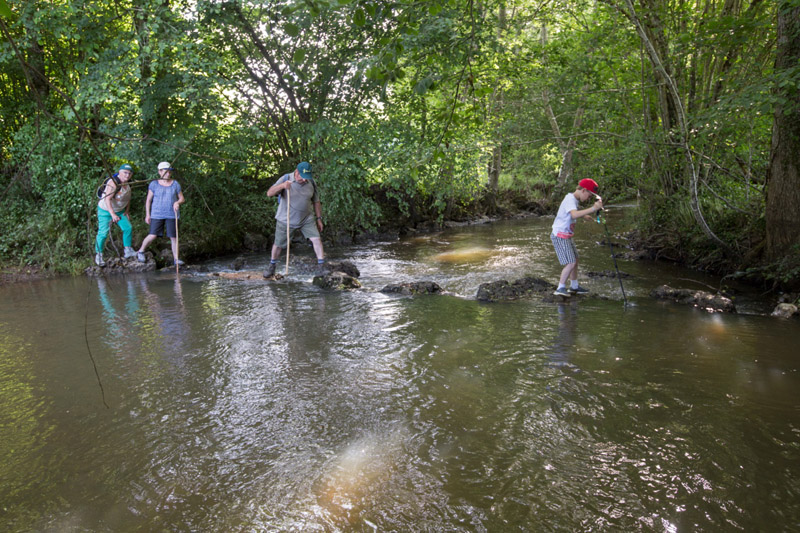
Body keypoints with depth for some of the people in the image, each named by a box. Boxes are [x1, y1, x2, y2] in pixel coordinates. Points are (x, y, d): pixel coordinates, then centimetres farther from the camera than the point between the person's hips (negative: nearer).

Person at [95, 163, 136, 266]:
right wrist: (113, 214, -40)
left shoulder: (127, 186, 3)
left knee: (128, 228, -4)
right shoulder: (113, 183, -24)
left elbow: (128, 200, 15)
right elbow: (107, 199, -32)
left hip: (120, 211, 7)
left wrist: (126, 212, 5)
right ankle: (98, 255, 4)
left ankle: (128, 251, 7)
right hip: (105, 211, -7)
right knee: (103, 232, -9)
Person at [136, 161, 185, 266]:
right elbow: (148, 200, 6)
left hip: (171, 215, 2)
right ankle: (141, 251, 17)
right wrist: (147, 214, 2)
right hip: (157, 214, -2)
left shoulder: (175, 184, 5)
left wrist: (178, 202, -11)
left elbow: (182, 198, 11)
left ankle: (176, 259, 7)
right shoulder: (154, 184, 1)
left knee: (174, 237, -2)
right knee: (153, 235, -7)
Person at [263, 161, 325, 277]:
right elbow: (269, 193, -24)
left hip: (307, 219, 2)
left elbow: (316, 201, 6)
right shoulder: (285, 179, -14)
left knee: (316, 239, -13)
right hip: (285, 220, -2)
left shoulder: (311, 182, -4)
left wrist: (319, 219, 6)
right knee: (278, 244, 9)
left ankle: (321, 266, -4)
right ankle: (272, 266, 33)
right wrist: (282, 186, -42)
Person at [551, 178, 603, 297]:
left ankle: (574, 287, 28)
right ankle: (561, 288, -7)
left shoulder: (574, 199, 12)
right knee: (571, 263, -14)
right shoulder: (570, 199, -20)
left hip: (566, 236, 10)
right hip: (560, 236, -10)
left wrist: (584, 216, 34)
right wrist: (593, 209, -45)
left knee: (575, 260, 16)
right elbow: (574, 215, -40)